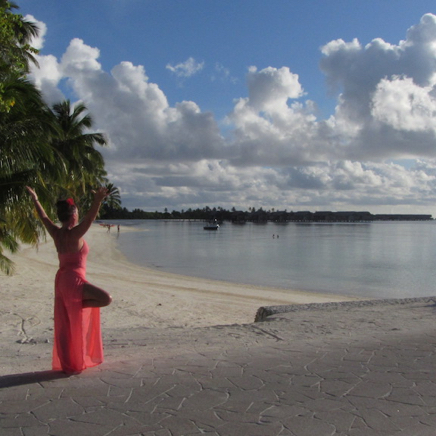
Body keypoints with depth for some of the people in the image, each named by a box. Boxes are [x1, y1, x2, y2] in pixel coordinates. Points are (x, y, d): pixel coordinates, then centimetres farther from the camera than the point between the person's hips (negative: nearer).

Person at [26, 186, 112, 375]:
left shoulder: (56, 233, 5)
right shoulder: (74, 234, -14)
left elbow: (43, 216, 20)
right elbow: (90, 218, -29)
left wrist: (35, 199, 33)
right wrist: (97, 201, -40)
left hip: (60, 280, 8)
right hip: (74, 281, -8)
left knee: (65, 325, 11)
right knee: (106, 299, -12)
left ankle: (67, 364, 19)